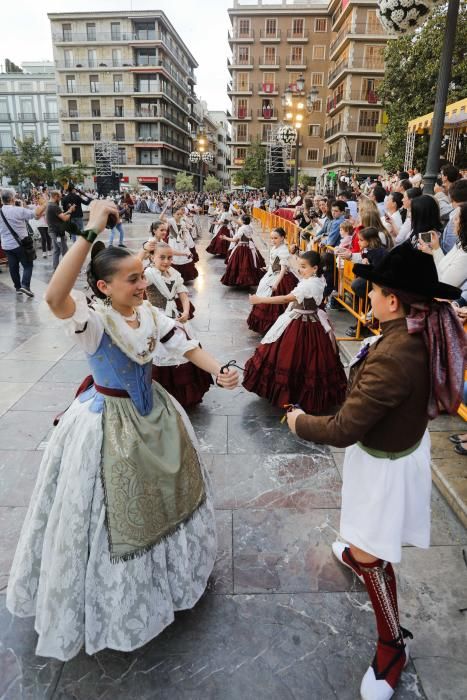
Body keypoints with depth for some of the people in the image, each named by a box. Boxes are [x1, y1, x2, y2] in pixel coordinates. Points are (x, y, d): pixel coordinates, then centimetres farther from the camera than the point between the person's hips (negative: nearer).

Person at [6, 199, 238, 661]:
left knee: (162, 494, 24)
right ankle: (118, 600, 37)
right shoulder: (92, 320, -25)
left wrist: (219, 372, -18)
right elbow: (54, 297, -46)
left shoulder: (150, 314, -6)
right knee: (114, 514, 10)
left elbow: (186, 347, 0)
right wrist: (90, 232, -48)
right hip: (108, 424, -6)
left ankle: (166, 565, 54)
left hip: (153, 414, 7)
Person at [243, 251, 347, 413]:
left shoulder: (309, 284, -26)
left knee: (294, 359, 0)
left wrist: (260, 300, -29)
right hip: (312, 322, 10)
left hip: (301, 326, -10)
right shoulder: (318, 280, 3)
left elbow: (287, 299, -30)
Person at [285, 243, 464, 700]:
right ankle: (358, 554, 67)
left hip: (386, 463, -9)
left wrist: (300, 422, -13)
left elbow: (344, 429, -30)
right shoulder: (426, 334, -11)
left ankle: (393, 646, 33)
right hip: (404, 440, 9)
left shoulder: (393, 357, -39)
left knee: (370, 555, 9)